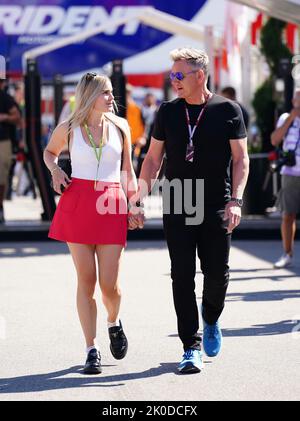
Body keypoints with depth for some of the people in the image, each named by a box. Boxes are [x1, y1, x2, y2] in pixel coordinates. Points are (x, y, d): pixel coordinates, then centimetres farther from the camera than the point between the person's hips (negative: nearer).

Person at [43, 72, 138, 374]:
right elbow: (50, 151, 23)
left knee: (109, 284, -3)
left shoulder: (120, 127, 8)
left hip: (111, 205, 1)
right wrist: (55, 170, 3)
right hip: (77, 204, -1)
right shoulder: (68, 129, 4)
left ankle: (114, 323, 30)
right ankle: (91, 350, 7)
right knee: (86, 280, 0)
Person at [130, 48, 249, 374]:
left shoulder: (228, 111, 0)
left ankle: (211, 321, 31)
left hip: (216, 209, -2)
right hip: (176, 208, 2)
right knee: (182, 276, -4)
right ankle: (191, 348, 0)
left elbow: (240, 159, -1)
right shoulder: (168, 112, 8)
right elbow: (153, 158, 12)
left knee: (217, 273, -1)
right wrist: (140, 198, 3)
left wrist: (236, 200, -12)